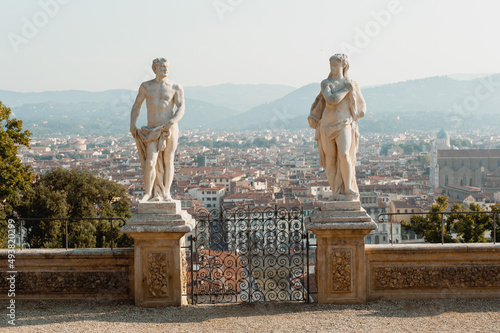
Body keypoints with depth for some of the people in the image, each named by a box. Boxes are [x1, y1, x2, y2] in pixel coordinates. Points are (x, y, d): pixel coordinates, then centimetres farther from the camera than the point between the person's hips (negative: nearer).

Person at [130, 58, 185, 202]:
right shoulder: (146, 86, 7)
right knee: (150, 162, -13)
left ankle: (166, 193, 18)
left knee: (168, 161, 6)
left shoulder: (176, 87, 0)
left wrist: (172, 122, -25)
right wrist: (132, 125, 4)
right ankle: (149, 194, -1)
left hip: (170, 129, 0)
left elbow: (181, 109, -8)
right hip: (153, 131, 1)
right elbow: (136, 106, 16)